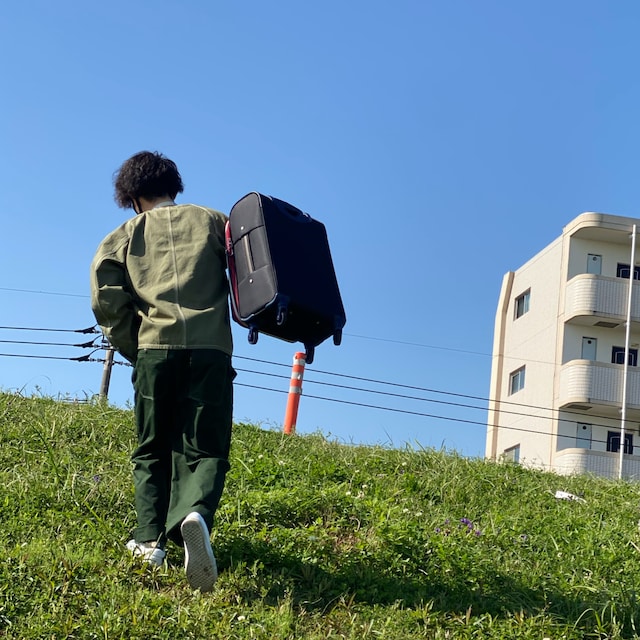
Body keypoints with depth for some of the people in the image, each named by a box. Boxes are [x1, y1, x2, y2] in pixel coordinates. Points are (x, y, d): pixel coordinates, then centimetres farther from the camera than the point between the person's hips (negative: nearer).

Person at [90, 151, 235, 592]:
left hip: (155, 349, 1)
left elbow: (107, 298, 3)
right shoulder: (213, 220, 15)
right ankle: (195, 513, -30)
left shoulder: (126, 235, 15)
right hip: (211, 349, 0)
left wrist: (130, 347, 14)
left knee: (152, 451, 15)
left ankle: (150, 538, 1)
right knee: (205, 451, 0)